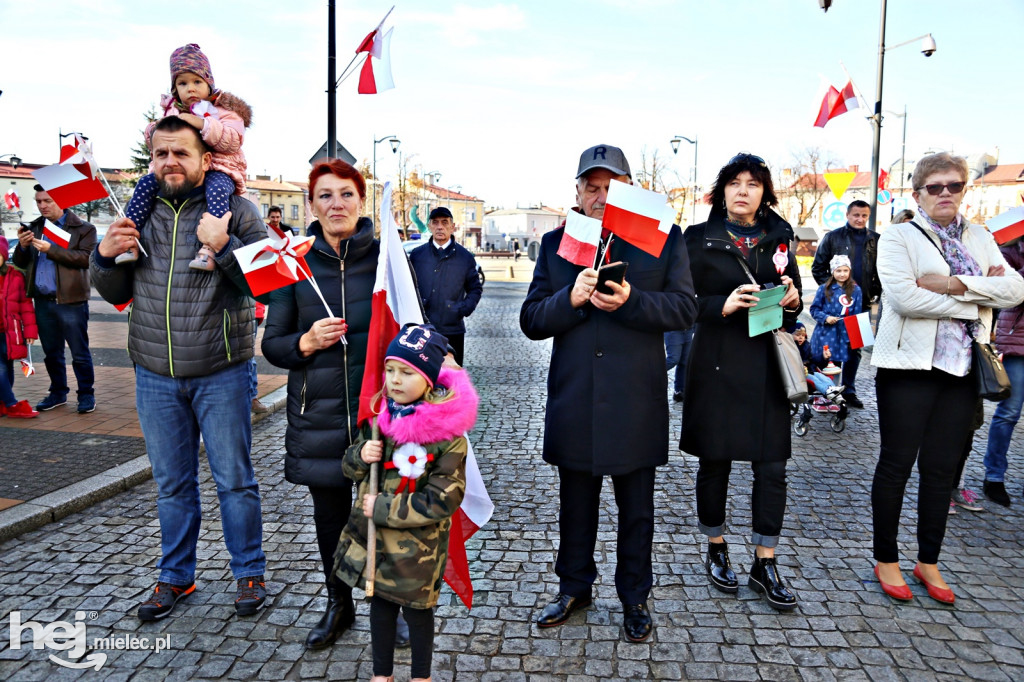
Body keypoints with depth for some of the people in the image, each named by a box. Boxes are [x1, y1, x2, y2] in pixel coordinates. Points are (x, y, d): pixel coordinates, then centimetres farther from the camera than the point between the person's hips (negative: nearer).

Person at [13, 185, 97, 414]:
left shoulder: (83, 229, -2)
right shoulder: (33, 228, 13)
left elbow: (85, 258, -16)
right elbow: (20, 263, 13)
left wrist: (51, 249, -21)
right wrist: (22, 247, -7)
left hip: (71, 301, -5)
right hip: (42, 301, 5)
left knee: (80, 352, 1)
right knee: (51, 352, 15)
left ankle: (86, 394, 12)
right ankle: (58, 392, 27)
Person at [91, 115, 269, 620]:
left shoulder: (235, 210, -4)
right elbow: (116, 294, 15)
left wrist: (224, 246, -24)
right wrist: (105, 256, -4)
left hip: (220, 373, -4)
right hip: (155, 374, 4)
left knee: (234, 479, 6)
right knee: (172, 483, 16)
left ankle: (249, 573, 24)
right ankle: (175, 576, 32)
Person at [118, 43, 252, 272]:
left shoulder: (224, 110, 4)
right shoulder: (172, 110, 19)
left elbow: (233, 140, -14)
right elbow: (157, 143, 24)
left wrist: (202, 124, -24)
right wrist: (154, 132, 0)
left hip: (216, 169, -5)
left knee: (217, 189, -37)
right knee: (146, 183, -15)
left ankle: (209, 246, -49)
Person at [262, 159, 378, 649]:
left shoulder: (387, 258, -2)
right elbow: (272, 343, 5)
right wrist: (305, 343, -15)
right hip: (318, 415, 2)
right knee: (329, 515, 14)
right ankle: (338, 605, 38)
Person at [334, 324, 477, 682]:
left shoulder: (447, 432, -21)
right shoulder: (380, 415, -3)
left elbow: (441, 501, -23)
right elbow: (351, 467, 9)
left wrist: (381, 508, -20)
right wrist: (361, 456, -15)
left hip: (417, 543, -5)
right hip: (370, 534, 5)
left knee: (416, 608, 14)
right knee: (379, 602, 21)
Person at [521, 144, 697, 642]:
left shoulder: (663, 238, 1)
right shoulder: (555, 242, 6)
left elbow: (684, 308, -8)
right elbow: (531, 320, 0)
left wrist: (630, 300, -23)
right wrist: (571, 298, -19)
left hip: (636, 400, -1)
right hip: (573, 399, 2)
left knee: (636, 509, 13)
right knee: (575, 503, 17)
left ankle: (634, 597, 33)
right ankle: (574, 587, 38)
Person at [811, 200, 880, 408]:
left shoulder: (876, 240, 6)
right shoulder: (833, 237, 0)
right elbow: (818, 267, 1)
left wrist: (875, 292, 2)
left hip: (862, 302, 3)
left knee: (855, 347, 10)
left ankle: (849, 390, 19)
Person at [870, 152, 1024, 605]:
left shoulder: (980, 239, 13)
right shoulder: (899, 237, -3)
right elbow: (904, 296, -19)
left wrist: (957, 284, -16)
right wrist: (977, 300, -11)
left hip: (961, 368, 5)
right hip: (910, 364, -5)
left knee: (942, 468, 10)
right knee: (897, 464, 3)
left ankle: (928, 562, 24)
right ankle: (886, 559, 17)